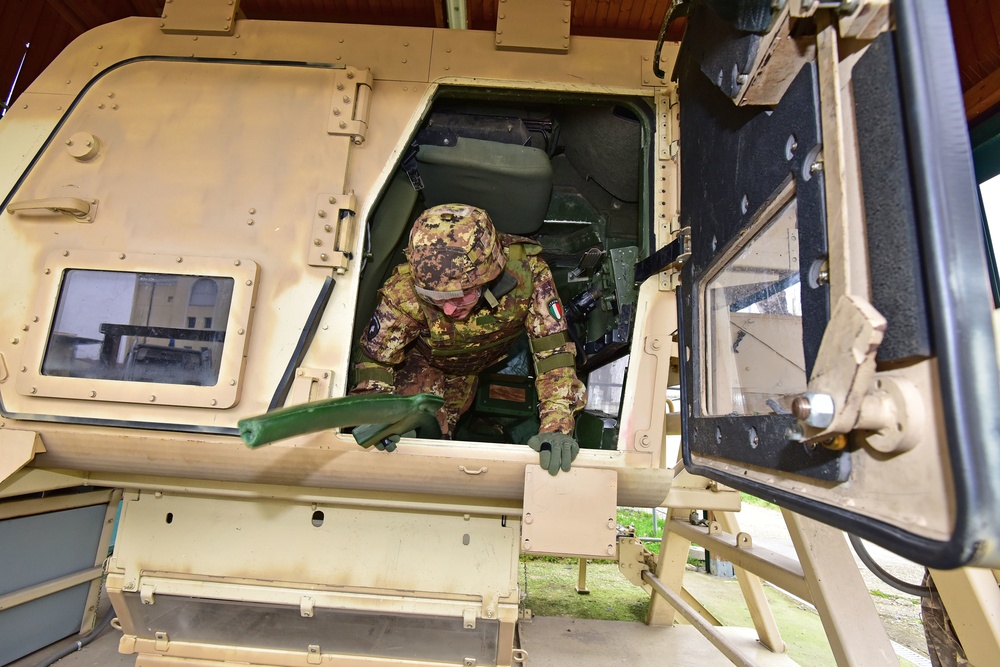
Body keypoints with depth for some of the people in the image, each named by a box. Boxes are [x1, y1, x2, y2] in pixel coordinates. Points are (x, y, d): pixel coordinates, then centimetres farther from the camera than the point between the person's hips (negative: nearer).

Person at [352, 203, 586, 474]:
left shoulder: (526, 270, -39)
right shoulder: (405, 292, -39)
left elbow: (554, 347, -33)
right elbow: (376, 356, -22)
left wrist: (557, 425, -42)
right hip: (427, 358, -1)